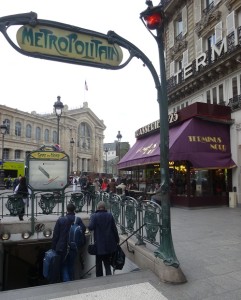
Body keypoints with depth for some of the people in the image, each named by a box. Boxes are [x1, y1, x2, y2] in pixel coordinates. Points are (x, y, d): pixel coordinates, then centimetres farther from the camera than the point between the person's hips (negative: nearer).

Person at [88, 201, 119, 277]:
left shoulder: (94, 216, -12)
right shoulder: (110, 215, -4)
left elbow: (90, 227, -22)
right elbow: (114, 228, -2)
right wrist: (117, 239, 9)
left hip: (99, 244, -2)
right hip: (109, 244, 3)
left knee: (99, 264, 17)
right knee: (107, 263, 18)